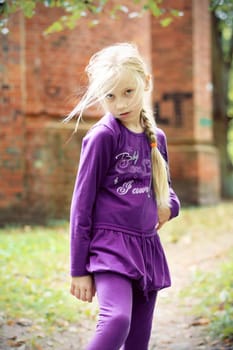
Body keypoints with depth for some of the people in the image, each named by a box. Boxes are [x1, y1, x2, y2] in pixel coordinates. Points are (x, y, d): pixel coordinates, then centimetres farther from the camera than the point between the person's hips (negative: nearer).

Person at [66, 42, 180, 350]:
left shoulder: (156, 138, 9)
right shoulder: (102, 137, -9)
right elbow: (82, 203, -7)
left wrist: (170, 206, 0)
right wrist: (79, 270, -7)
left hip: (148, 247, 7)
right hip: (110, 245, -6)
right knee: (117, 321, -29)